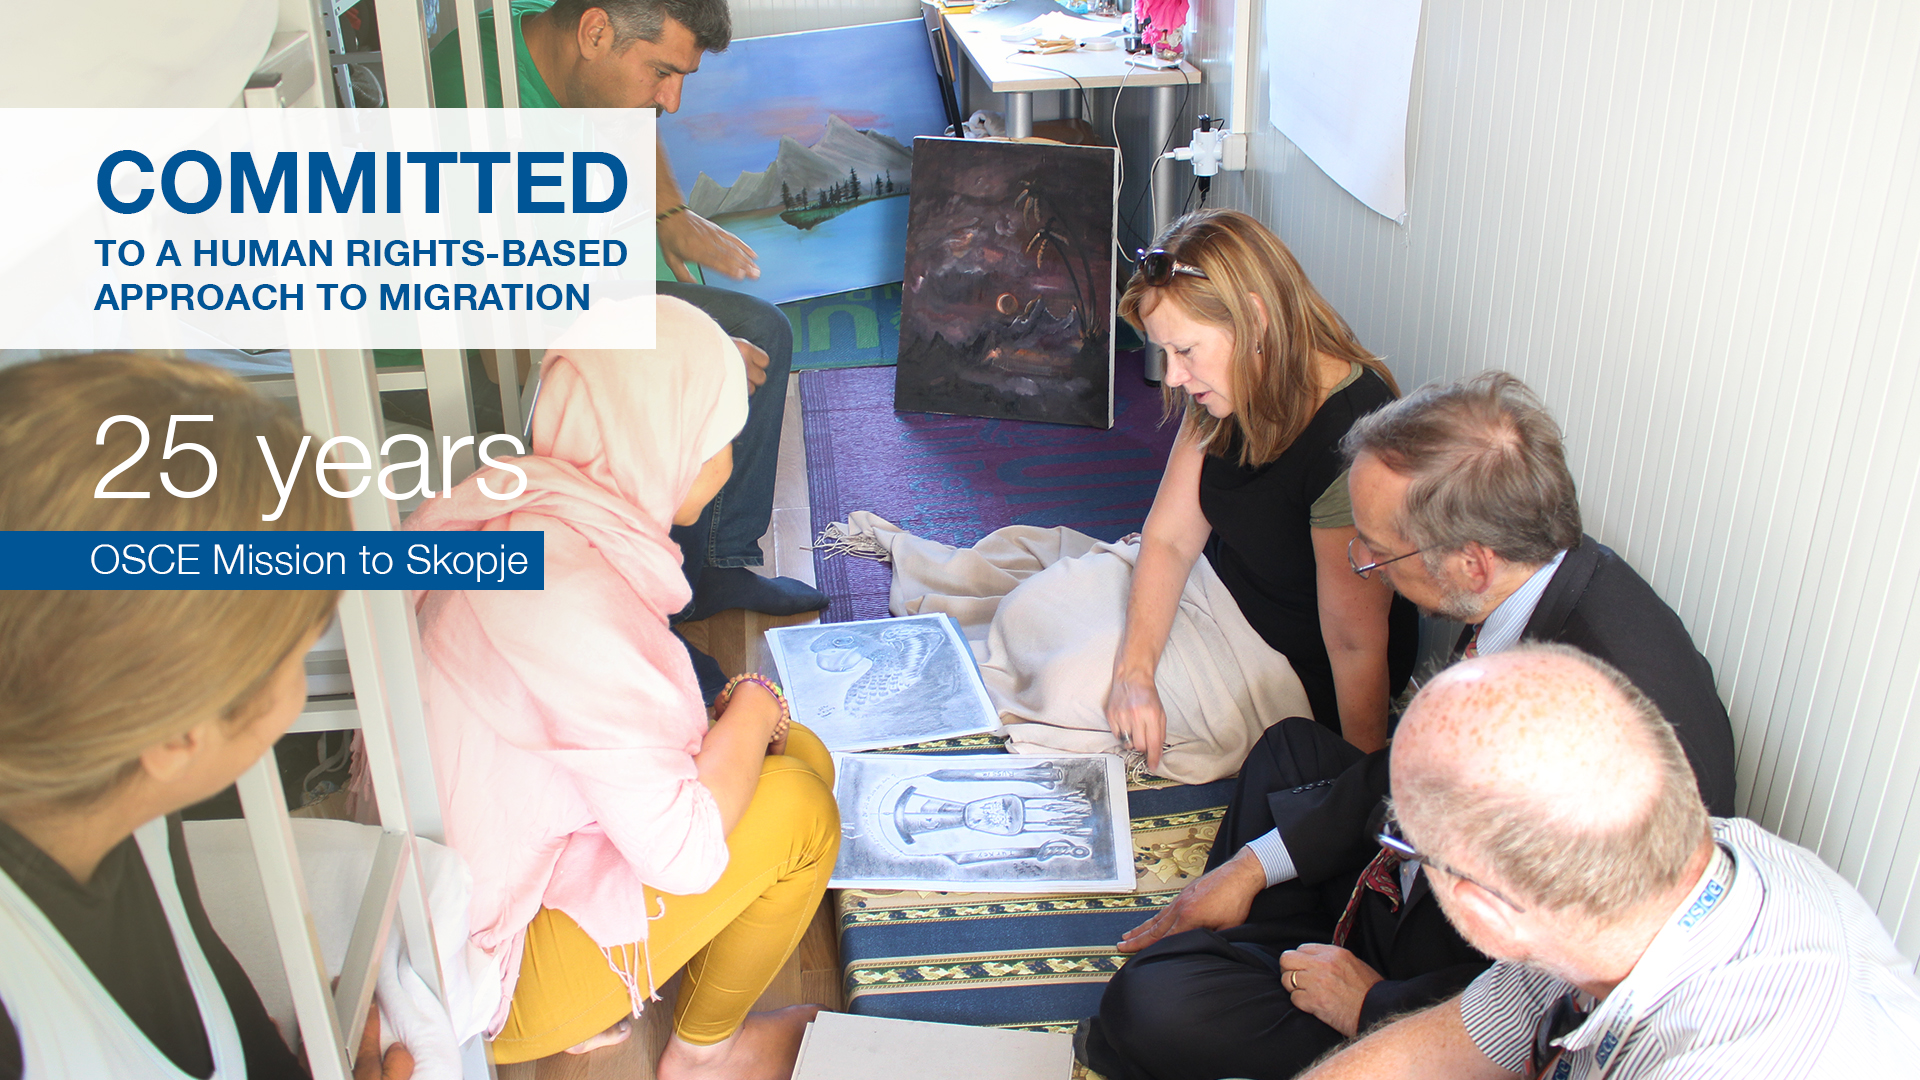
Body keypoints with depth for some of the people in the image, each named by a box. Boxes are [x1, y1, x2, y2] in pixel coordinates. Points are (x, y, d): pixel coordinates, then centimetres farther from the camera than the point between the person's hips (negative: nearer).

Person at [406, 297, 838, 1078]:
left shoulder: (510, 516, -4)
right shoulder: (573, 597, -33)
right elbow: (685, 851, -28)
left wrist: (725, 720, -1)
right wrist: (755, 706, -14)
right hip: (484, 977, -9)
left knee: (801, 755, 6)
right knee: (795, 811, -13)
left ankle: (599, 1006, 15)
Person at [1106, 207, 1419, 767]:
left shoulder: (1349, 446, -36)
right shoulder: (1231, 391, -9)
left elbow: (1356, 645, -28)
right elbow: (1169, 537, -8)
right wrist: (1134, 671, -21)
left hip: (1300, 678, -7)